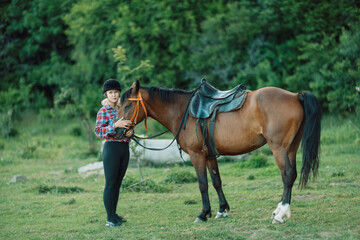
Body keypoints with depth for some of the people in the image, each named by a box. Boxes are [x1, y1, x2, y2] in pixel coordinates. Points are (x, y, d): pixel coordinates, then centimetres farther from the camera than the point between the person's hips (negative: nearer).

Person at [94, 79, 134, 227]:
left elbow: (129, 127, 22)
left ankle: (114, 215, 17)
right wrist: (116, 126, -26)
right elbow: (98, 131, -15)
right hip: (111, 147, -6)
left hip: (124, 148, 6)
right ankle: (110, 218, -2)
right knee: (110, 184, -4)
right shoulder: (103, 111, -5)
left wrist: (130, 131, -2)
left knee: (118, 183, 10)